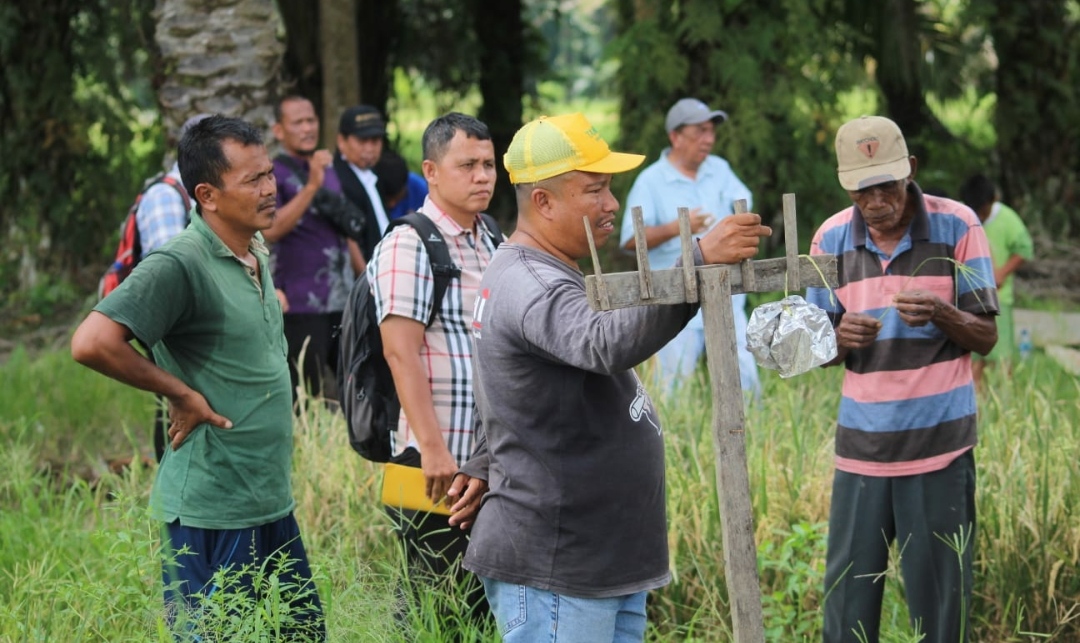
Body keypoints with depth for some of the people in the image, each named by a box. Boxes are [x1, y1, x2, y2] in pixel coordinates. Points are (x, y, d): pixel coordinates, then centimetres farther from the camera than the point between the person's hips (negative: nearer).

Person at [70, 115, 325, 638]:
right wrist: (181, 394, -17)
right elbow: (92, 343, -26)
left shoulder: (258, 258, 11)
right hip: (212, 513, -9)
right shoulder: (179, 266, -16)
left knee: (306, 631, 13)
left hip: (273, 504, 9)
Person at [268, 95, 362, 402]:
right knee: (306, 399, -6)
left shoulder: (329, 171, 18)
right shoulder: (274, 174, -5)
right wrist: (311, 186, -23)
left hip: (345, 301, 7)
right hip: (302, 305, -7)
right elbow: (270, 229, -20)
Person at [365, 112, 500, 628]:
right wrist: (432, 448, -22)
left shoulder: (490, 246, 16)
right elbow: (400, 352, -17)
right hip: (439, 461, -8)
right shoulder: (409, 246, -9)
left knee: (491, 601, 10)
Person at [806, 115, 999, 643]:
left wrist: (940, 313, -22)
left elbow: (986, 338, -1)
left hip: (940, 446, -2)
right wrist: (841, 339, -14)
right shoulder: (831, 238, 3)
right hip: (861, 446, 3)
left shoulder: (958, 227, -5)